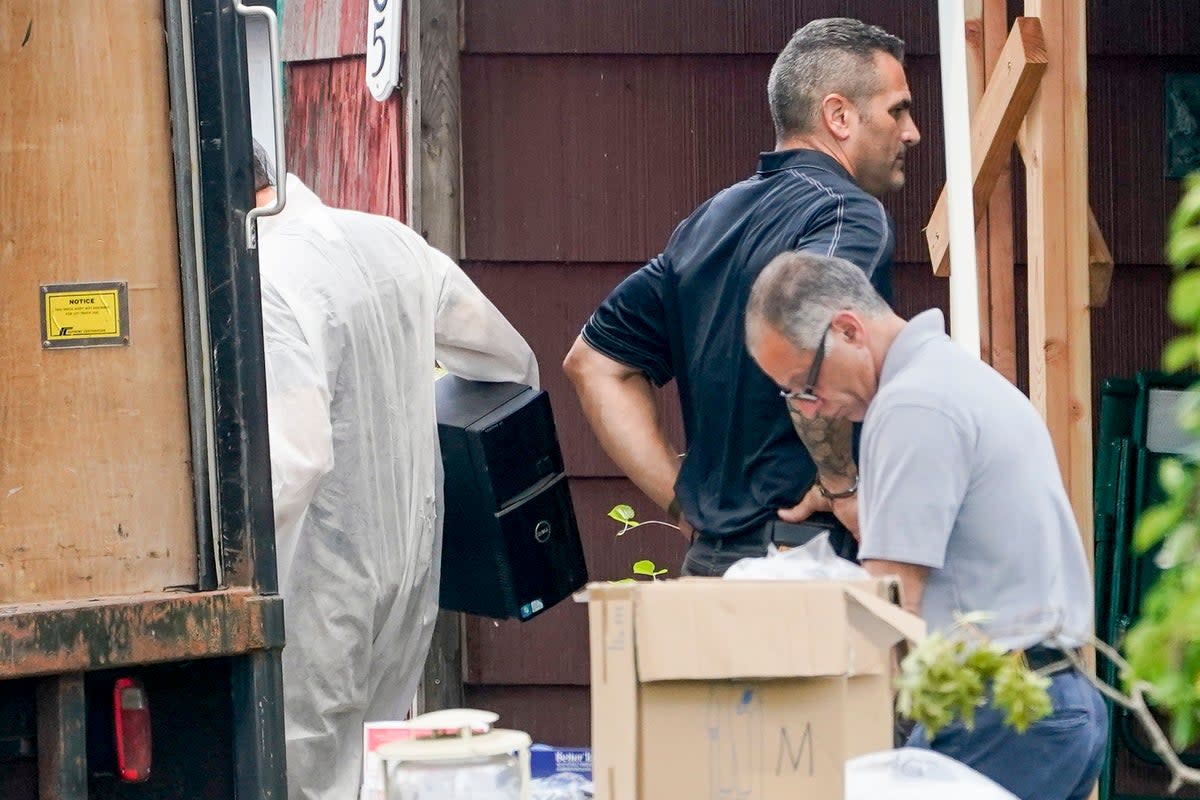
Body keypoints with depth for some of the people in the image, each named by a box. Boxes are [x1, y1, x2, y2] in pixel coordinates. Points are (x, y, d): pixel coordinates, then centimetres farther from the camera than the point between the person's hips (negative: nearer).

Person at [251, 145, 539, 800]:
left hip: (319, 573, -8)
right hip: (412, 551, 8)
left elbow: (297, 456, -27)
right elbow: (514, 361, 18)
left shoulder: (268, 282, -19)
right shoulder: (391, 242, 6)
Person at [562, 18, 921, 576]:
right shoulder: (848, 215, -9)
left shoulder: (708, 222, 17)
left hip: (709, 558, 8)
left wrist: (684, 503, 14)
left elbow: (593, 361, 20)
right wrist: (843, 486, -18)